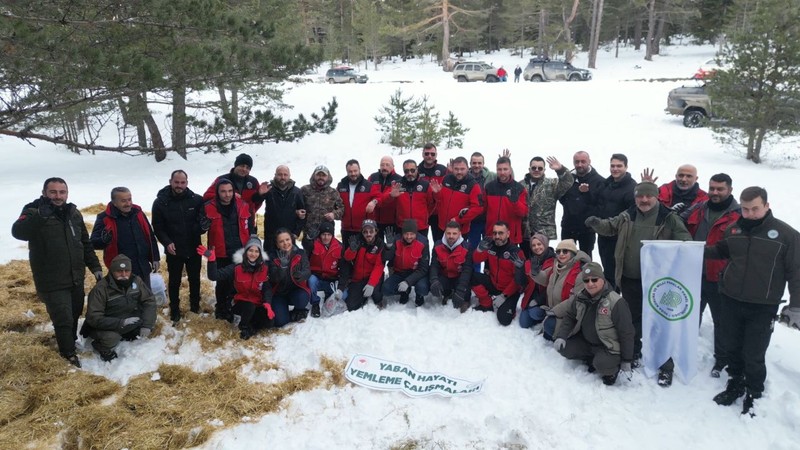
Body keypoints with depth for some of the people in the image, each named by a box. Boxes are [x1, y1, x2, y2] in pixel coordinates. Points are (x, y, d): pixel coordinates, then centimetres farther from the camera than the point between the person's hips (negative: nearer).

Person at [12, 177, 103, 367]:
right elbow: (18, 232, -34)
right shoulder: (33, 212, -12)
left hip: (76, 279, 6)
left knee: (75, 314, 20)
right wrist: (40, 215, -47)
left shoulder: (74, 213, 5)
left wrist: (95, 266, 11)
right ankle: (69, 355, 18)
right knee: (63, 319, -2)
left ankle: (71, 342, 44)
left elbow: (85, 244, 14)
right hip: (52, 283, -6)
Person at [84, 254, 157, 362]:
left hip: (131, 321, 6)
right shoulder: (101, 289, -24)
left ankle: (125, 336, 12)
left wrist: (147, 325, -19)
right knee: (111, 338, -34)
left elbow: (149, 301, -6)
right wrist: (121, 323, -37)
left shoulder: (136, 280, -11)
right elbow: (93, 318, -27)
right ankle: (103, 348, 3)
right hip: (106, 327, -6)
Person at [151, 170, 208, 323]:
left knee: (195, 279, 17)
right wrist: (167, 242, -20)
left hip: (194, 248, 1)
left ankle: (195, 305, 36)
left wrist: (203, 225, -24)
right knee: (174, 281, 12)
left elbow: (203, 220, 1)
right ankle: (174, 310, 28)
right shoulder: (160, 202, -10)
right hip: (173, 250, -1)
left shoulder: (196, 200, -8)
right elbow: (157, 227, -5)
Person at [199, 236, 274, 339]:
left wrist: (267, 304, -23)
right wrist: (211, 259, -34)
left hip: (258, 305, 1)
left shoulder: (264, 268, -5)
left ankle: (250, 325, 3)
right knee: (249, 307, -36)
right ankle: (244, 327, -4)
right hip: (242, 304, -1)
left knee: (268, 320, -28)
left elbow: (267, 289, -5)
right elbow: (215, 276, -18)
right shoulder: (236, 267, -10)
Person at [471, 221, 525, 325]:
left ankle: (510, 306, 14)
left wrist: (504, 296, -21)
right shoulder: (490, 246, -7)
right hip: (493, 283, 5)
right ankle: (487, 304, 2)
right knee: (471, 276, -18)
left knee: (504, 319, -22)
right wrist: (481, 249, -23)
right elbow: (476, 260, -1)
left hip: (509, 290, -5)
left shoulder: (516, 252, -21)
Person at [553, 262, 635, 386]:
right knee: (564, 349, -10)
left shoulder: (616, 302, -24)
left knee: (601, 364, -32)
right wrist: (561, 336, -7)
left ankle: (612, 368, 4)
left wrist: (626, 360, -12)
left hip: (608, 346, -6)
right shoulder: (580, 297, -6)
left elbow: (626, 332, -17)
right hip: (585, 341, 7)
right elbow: (569, 316, 10)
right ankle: (593, 359, 12)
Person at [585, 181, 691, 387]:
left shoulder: (669, 218, -7)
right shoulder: (627, 217, 4)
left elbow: (684, 240, -5)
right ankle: (633, 353, 39)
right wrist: (596, 222, -6)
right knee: (632, 318, 19)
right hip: (630, 279, 4)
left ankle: (665, 366, 18)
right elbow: (610, 227, 15)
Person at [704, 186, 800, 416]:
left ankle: (753, 396, 26)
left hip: (762, 308, -4)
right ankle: (735, 384, 37)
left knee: (754, 356, 5)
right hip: (730, 302, 4)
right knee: (731, 348, 16)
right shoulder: (733, 229, 2)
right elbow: (720, 251, 21)